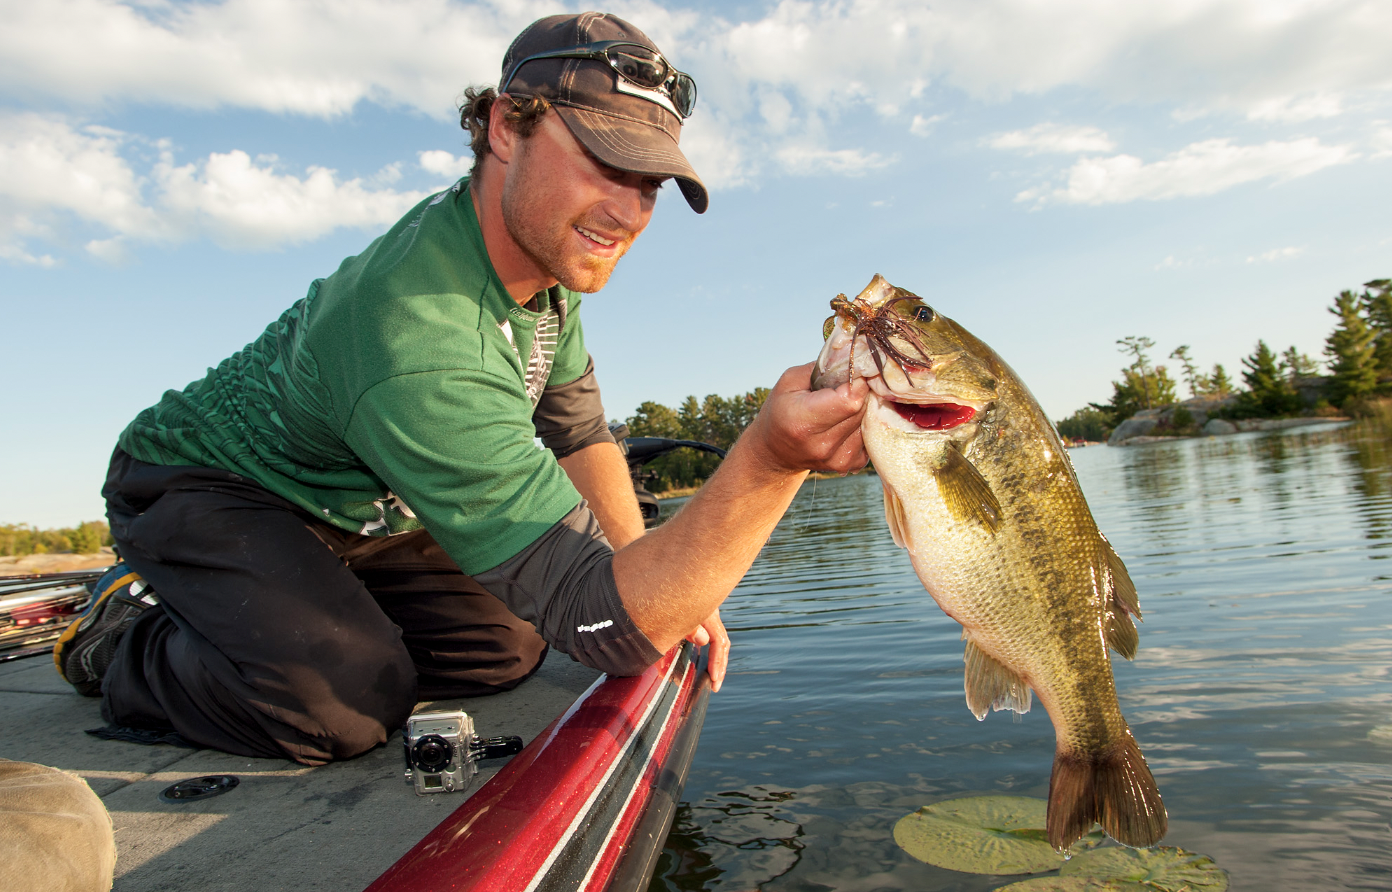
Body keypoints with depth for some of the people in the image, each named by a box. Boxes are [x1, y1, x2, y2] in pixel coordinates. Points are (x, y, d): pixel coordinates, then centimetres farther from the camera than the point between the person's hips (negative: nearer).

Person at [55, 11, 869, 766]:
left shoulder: (542, 242, -12)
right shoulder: (420, 351, -41)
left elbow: (577, 428, 2)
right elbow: (609, 627, -40)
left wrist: (660, 581, -6)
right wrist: (773, 460, -54)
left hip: (353, 509, 8)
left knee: (505, 647, -3)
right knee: (342, 704, -30)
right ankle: (124, 643, 0)